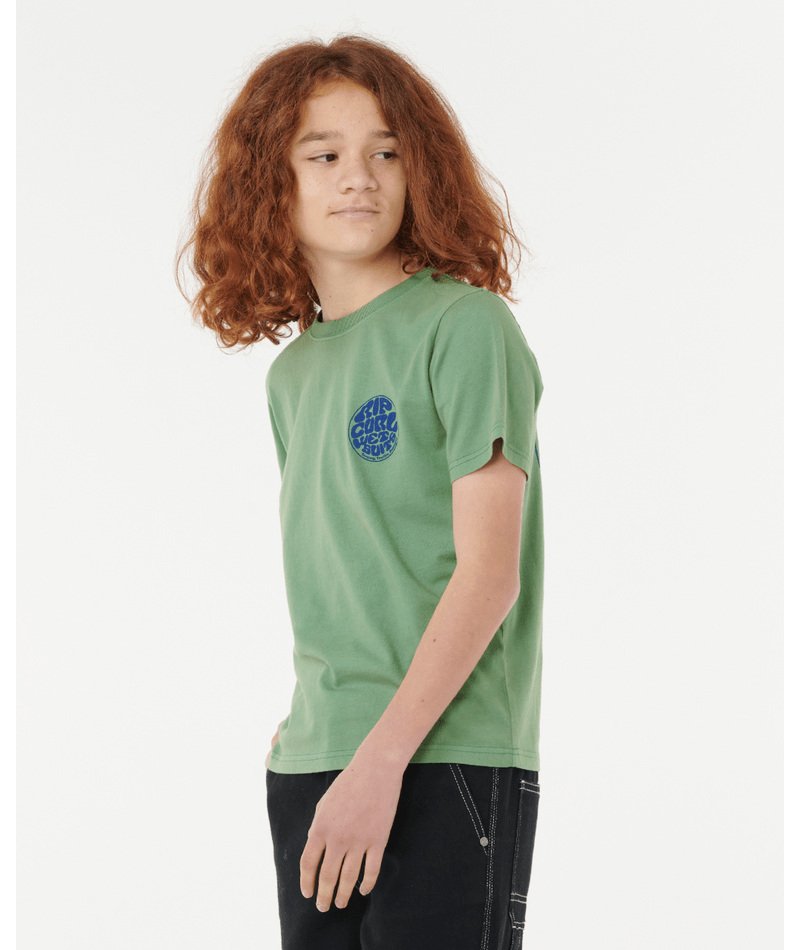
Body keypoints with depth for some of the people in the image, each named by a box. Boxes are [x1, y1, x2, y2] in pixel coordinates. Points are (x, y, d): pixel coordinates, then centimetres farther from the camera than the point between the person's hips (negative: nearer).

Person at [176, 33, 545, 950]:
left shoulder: (466, 326, -6)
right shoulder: (291, 371, 14)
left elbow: (489, 573, -13)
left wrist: (382, 758, -17)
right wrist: (310, 726, 5)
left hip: (446, 765, -6)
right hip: (308, 772, 6)